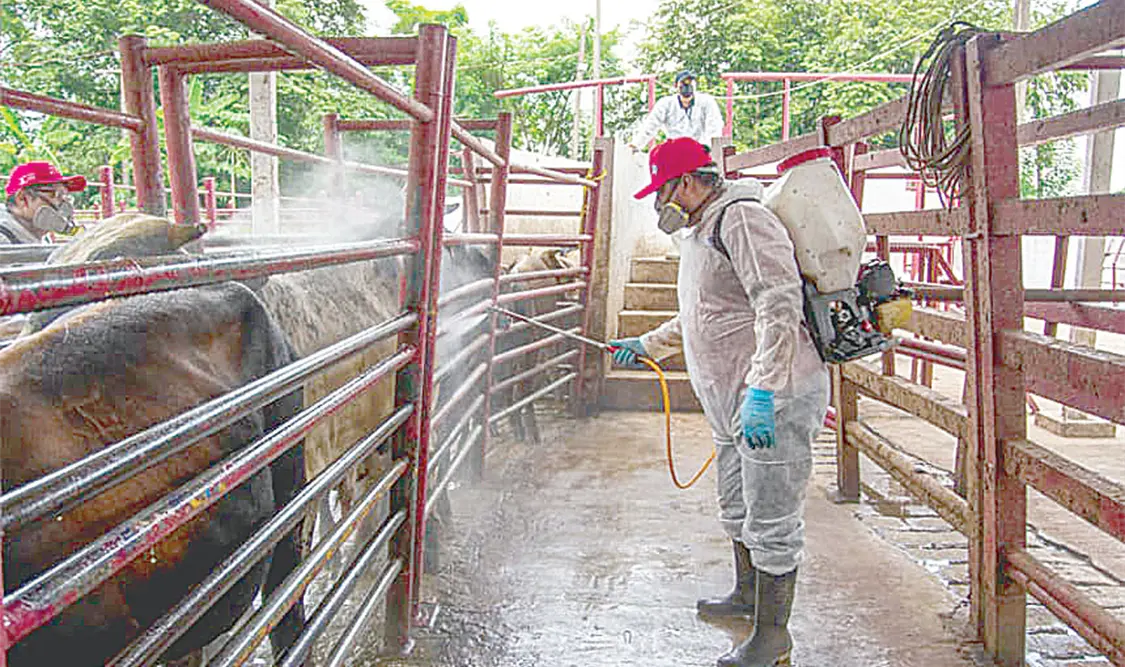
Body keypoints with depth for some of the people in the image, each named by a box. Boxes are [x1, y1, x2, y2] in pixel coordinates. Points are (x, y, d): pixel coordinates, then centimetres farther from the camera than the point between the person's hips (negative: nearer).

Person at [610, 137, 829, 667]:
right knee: (737, 509, 25)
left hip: (776, 401, -11)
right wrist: (646, 345, 32)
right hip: (735, 404, 11)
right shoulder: (698, 234, 18)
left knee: (771, 525, 1)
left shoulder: (741, 218, -15)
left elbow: (780, 307, -26)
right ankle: (747, 594, 45)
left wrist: (761, 392, -32)